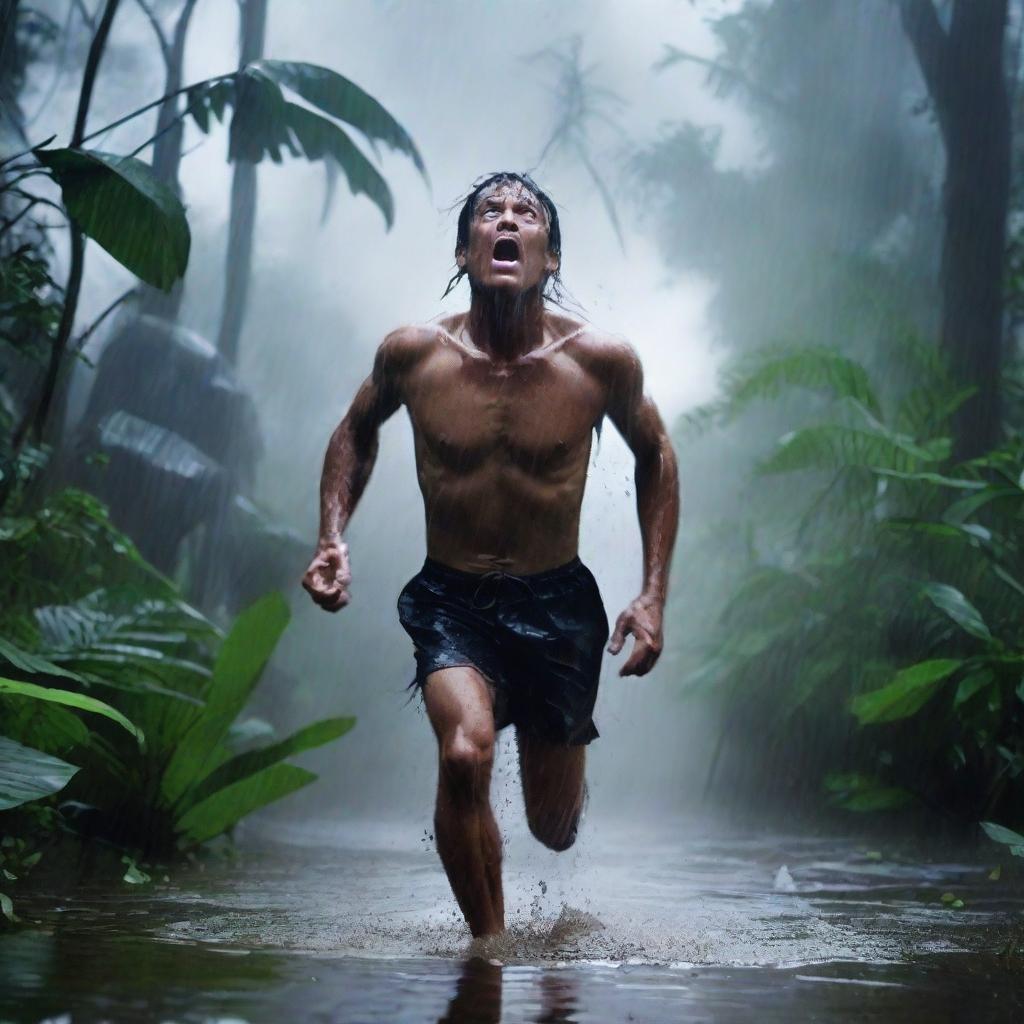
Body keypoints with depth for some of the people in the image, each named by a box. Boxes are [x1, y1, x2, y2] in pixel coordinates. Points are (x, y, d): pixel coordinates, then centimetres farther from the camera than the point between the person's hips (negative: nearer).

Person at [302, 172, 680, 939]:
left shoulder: (601, 362, -10)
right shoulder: (413, 354, -8)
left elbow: (654, 454, 7)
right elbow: (357, 431, 12)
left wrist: (655, 593, 1)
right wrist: (334, 538, -2)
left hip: (558, 604, 1)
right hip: (450, 602, 0)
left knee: (555, 829, 11)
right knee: (465, 753, -30)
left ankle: (564, 769, 50)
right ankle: (489, 945, -8)